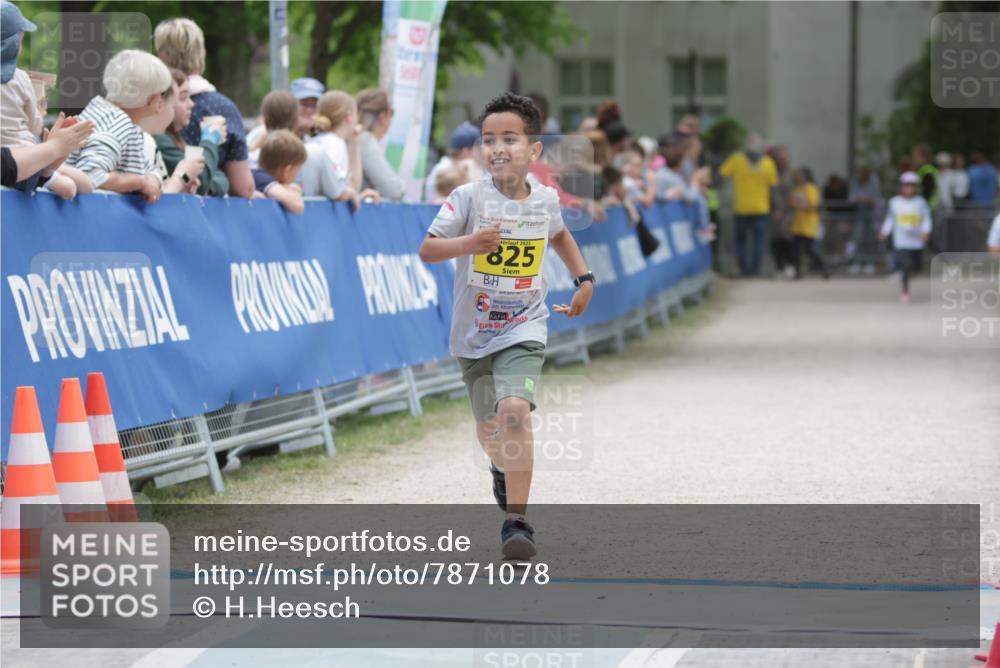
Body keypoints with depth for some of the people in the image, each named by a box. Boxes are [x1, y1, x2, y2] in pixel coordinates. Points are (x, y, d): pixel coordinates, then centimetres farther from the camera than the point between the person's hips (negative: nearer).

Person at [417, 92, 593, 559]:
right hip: (474, 332, 1)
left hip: (523, 330, -1)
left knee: (515, 410, -24)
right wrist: (467, 243, -35)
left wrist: (584, 279, 13)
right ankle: (502, 469, 54)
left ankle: (516, 521, -18)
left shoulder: (544, 200, -3)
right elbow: (427, 250, -18)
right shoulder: (469, 197, -12)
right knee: (488, 426, 16)